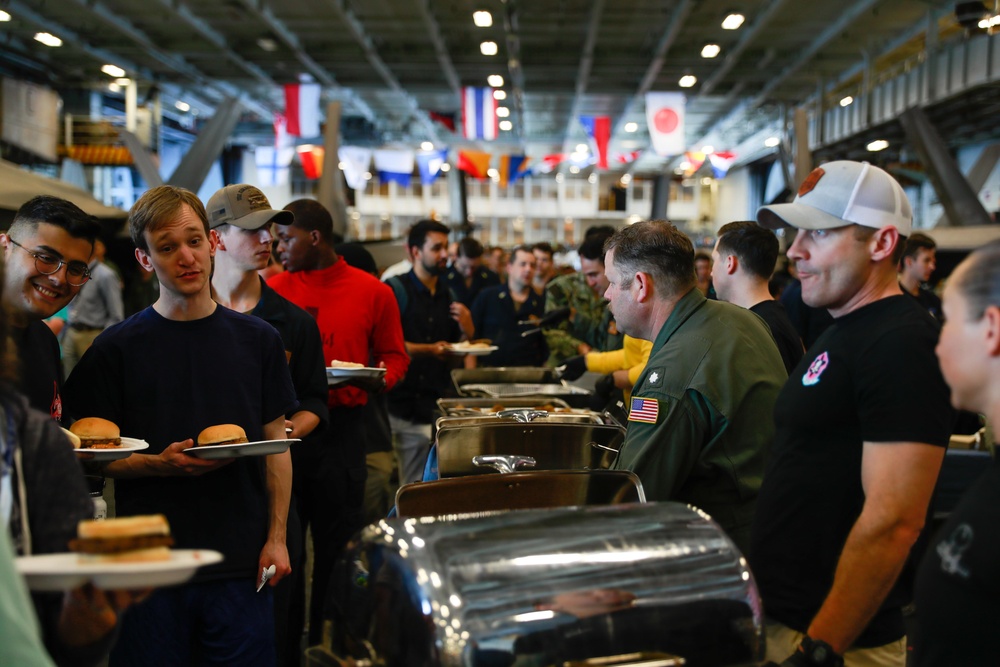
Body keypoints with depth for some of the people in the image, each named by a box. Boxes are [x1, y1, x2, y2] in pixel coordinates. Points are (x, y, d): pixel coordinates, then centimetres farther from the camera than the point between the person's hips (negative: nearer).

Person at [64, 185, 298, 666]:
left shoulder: (257, 340, 6)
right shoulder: (117, 347, -1)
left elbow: (276, 444, 8)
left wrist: (276, 539, 1)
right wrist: (160, 464, -17)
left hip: (241, 562, 2)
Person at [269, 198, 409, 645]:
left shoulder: (372, 292, 2)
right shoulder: (273, 290, 7)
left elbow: (394, 355, 8)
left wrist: (380, 379, -12)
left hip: (341, 427, -1)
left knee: (337, 541, 4)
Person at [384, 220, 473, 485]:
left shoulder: (447, 295, 14)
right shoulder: (396, 290, -4)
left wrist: (466, 329, 0)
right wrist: (430, 350, -20)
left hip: (437, 403, 5)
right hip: (403, 405, -5)